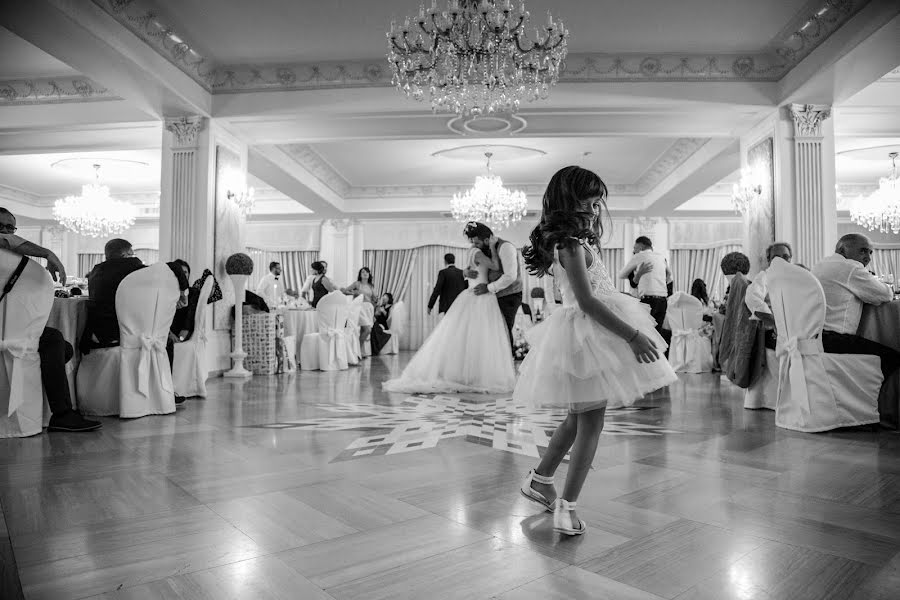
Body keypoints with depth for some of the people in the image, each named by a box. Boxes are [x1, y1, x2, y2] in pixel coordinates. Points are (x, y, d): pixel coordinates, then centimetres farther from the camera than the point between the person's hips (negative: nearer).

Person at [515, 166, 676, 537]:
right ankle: (566, 509, 5)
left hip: (584, 332, 9)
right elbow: (587, 301, -22)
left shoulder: (575, 240, 14)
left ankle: (539, 479, 33)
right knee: (590, 423, -1)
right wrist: (633, 335, -21)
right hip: (587, 333, -9)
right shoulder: (572, 243, -17)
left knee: (579, 418, 20)